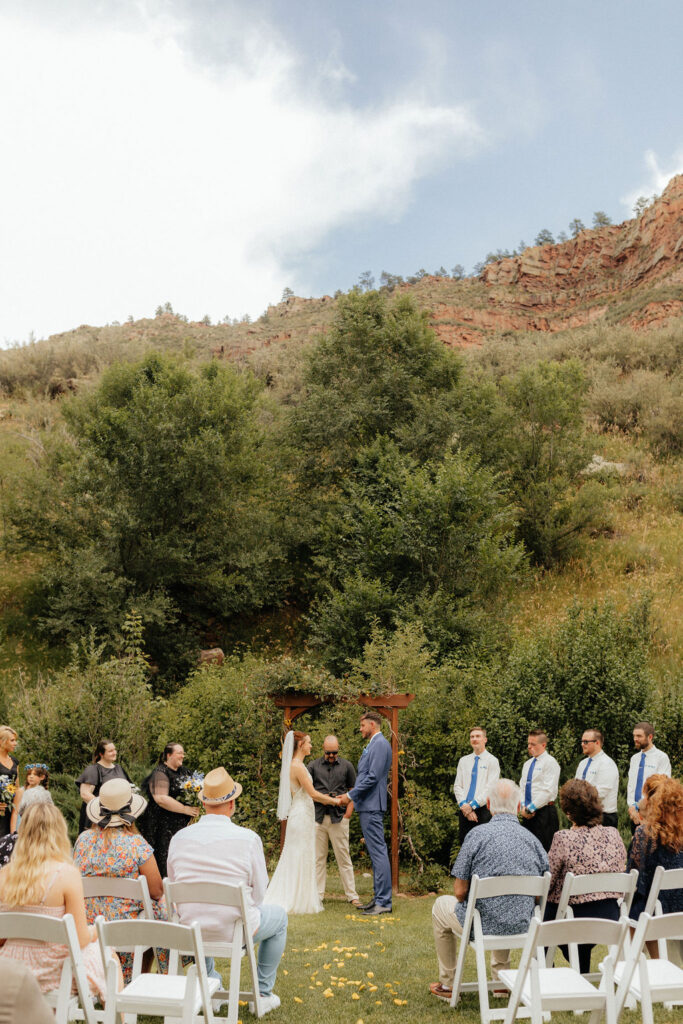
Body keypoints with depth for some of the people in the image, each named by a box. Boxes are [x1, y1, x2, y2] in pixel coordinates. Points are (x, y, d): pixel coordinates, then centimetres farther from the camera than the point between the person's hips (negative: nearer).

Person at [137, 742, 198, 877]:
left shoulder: (183, 772, 15)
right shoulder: (160, 773, -10)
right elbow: (161, 798, -21)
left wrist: (193, 810, 9)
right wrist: (185, 809, -20)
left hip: (181, 826, 8)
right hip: (162, 828, -8)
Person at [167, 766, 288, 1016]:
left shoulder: (179, 838, -6)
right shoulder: (248, 839, -16)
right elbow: (258, 893, -7)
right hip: (235, 931, -4)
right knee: (278, 916, 27)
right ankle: (264, 995, 28)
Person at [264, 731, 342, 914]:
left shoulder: (294, 765, 13)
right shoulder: (297, 766, -16)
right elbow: (312, 793, -17)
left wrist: (327, 799, 17)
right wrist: (333, 800, -4)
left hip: (299, 814, 10)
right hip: (302, 815, -10)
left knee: (295, 858, 13)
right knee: (301, 858, -3)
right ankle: (299, 901, 3)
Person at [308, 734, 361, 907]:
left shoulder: (346, 766, 6)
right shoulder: (313, 766, 6)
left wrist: (348, 813, -2)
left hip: (339, 818, -1)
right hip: (318, 817, 1)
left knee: (344, 857, 1)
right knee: (318, 858, 6)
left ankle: (352, 895, 7)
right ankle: (318, 895, 13)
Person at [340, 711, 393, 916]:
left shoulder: (380, 744, -13)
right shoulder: (373, 745, 19)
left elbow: (373, 777, -20)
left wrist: (351, 795, -15)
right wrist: (354, 794, 16)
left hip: (372, 806, -11)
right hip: (368, 806, 11)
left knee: (378, 852, -9)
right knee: (376, 852, 13)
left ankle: (383, 903, -7)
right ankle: (379, 898, 18)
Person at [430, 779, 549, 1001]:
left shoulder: (478, 834, -16)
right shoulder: (532, 839, -3)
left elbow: (460, 892, -13)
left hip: (484, 926, -5)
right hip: (522, 927, 5)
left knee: (441, 905, 27)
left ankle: (448, 985, 33)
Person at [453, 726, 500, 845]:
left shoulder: (492, 761, 1)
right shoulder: (463, 761, 15)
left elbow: (490, 788, -8)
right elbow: (457, 786, 10)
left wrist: (472, 805, -13)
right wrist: (464, 805, -7)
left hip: (483, 810, -4)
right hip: (464, 810, 4)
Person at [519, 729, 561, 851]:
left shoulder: (550, 762, -7)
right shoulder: (527, 764, 18)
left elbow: (548, 791, -14)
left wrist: (531, 808, -13)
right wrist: (523, 806, -1)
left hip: (544, 813, -7)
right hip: (528, 814, 7)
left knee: (543, 850, -10)